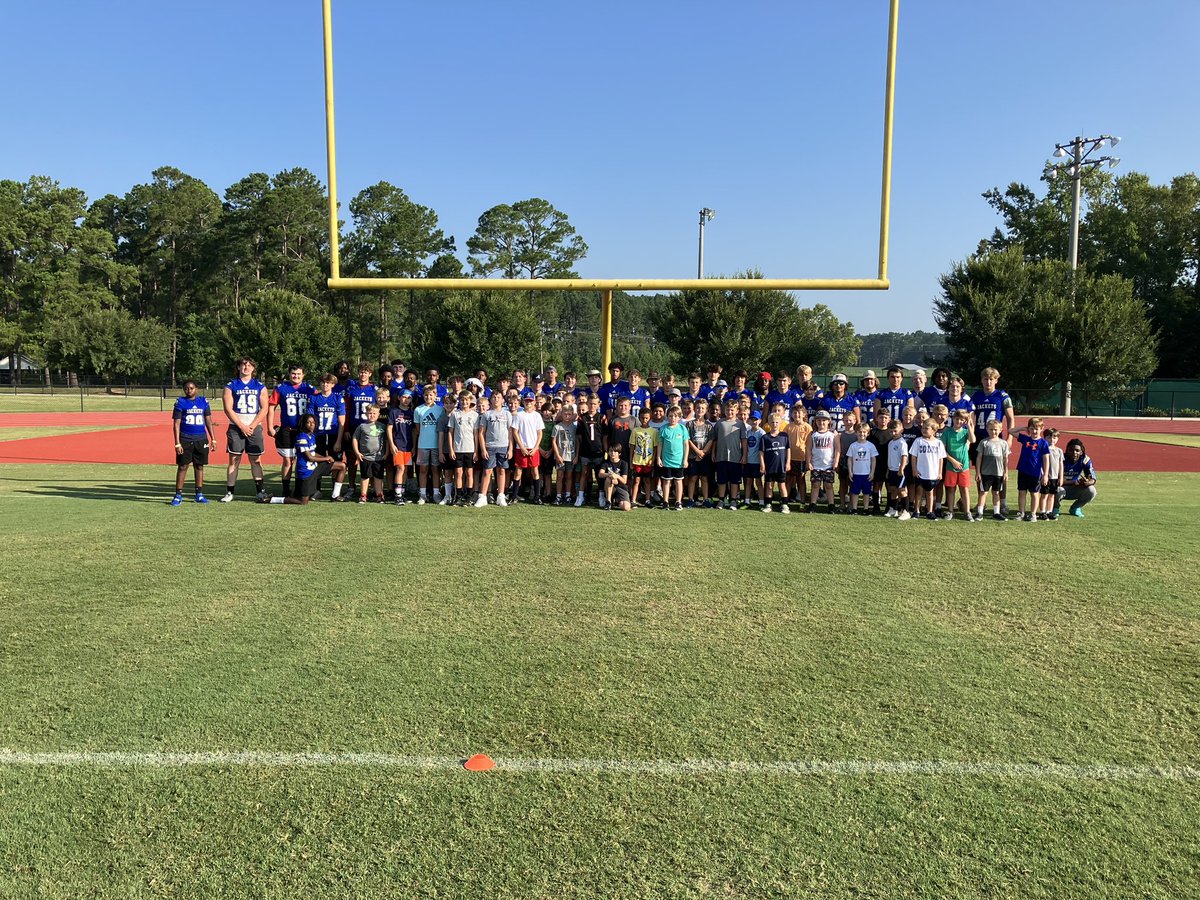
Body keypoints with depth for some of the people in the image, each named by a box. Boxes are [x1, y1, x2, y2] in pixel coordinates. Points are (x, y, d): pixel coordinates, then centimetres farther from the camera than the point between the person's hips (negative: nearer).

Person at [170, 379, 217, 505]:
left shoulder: (203, 401, 8)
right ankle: (178, 495, 6)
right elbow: (176, 424, -2)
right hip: (185, 439, -3)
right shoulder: (180, 402, -1)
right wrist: (177, 443, -8)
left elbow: (208, 421, 14)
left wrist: (213, 439, 9)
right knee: (182, 467, 0)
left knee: (199, 466, 9)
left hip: (201, 439, 3)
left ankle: (199, 494, 16)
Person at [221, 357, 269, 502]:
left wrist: (251, 426, -8)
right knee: (234, 460, -1)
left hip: (254, 428, 1)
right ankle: (229, 493, 3)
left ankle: (260, 491, 7)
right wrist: (242, 427, -10)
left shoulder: (260, 387, 8)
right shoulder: (230, 386, 4)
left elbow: (264, 409, 2)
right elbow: (228, 409, -2)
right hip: (236, 428, -1)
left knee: (256, 460, 3)